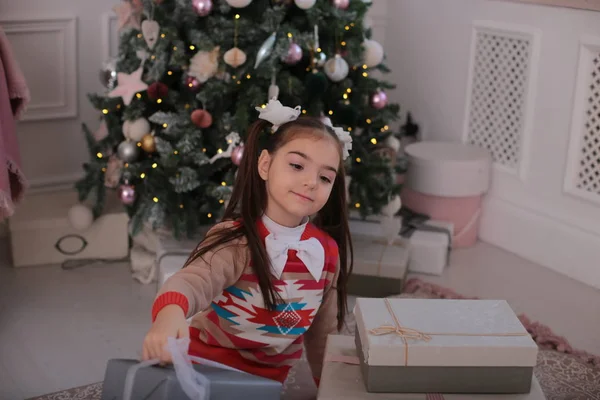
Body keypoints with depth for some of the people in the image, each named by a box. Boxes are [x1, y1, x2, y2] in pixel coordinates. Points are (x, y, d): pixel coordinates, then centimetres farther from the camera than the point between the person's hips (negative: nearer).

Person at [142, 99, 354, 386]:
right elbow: (194, 280, -41)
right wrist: (170, 313, -62)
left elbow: (323, 331, 9)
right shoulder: (237, 241, -22)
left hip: (267, 380, 6)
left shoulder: (328, 251, -4)